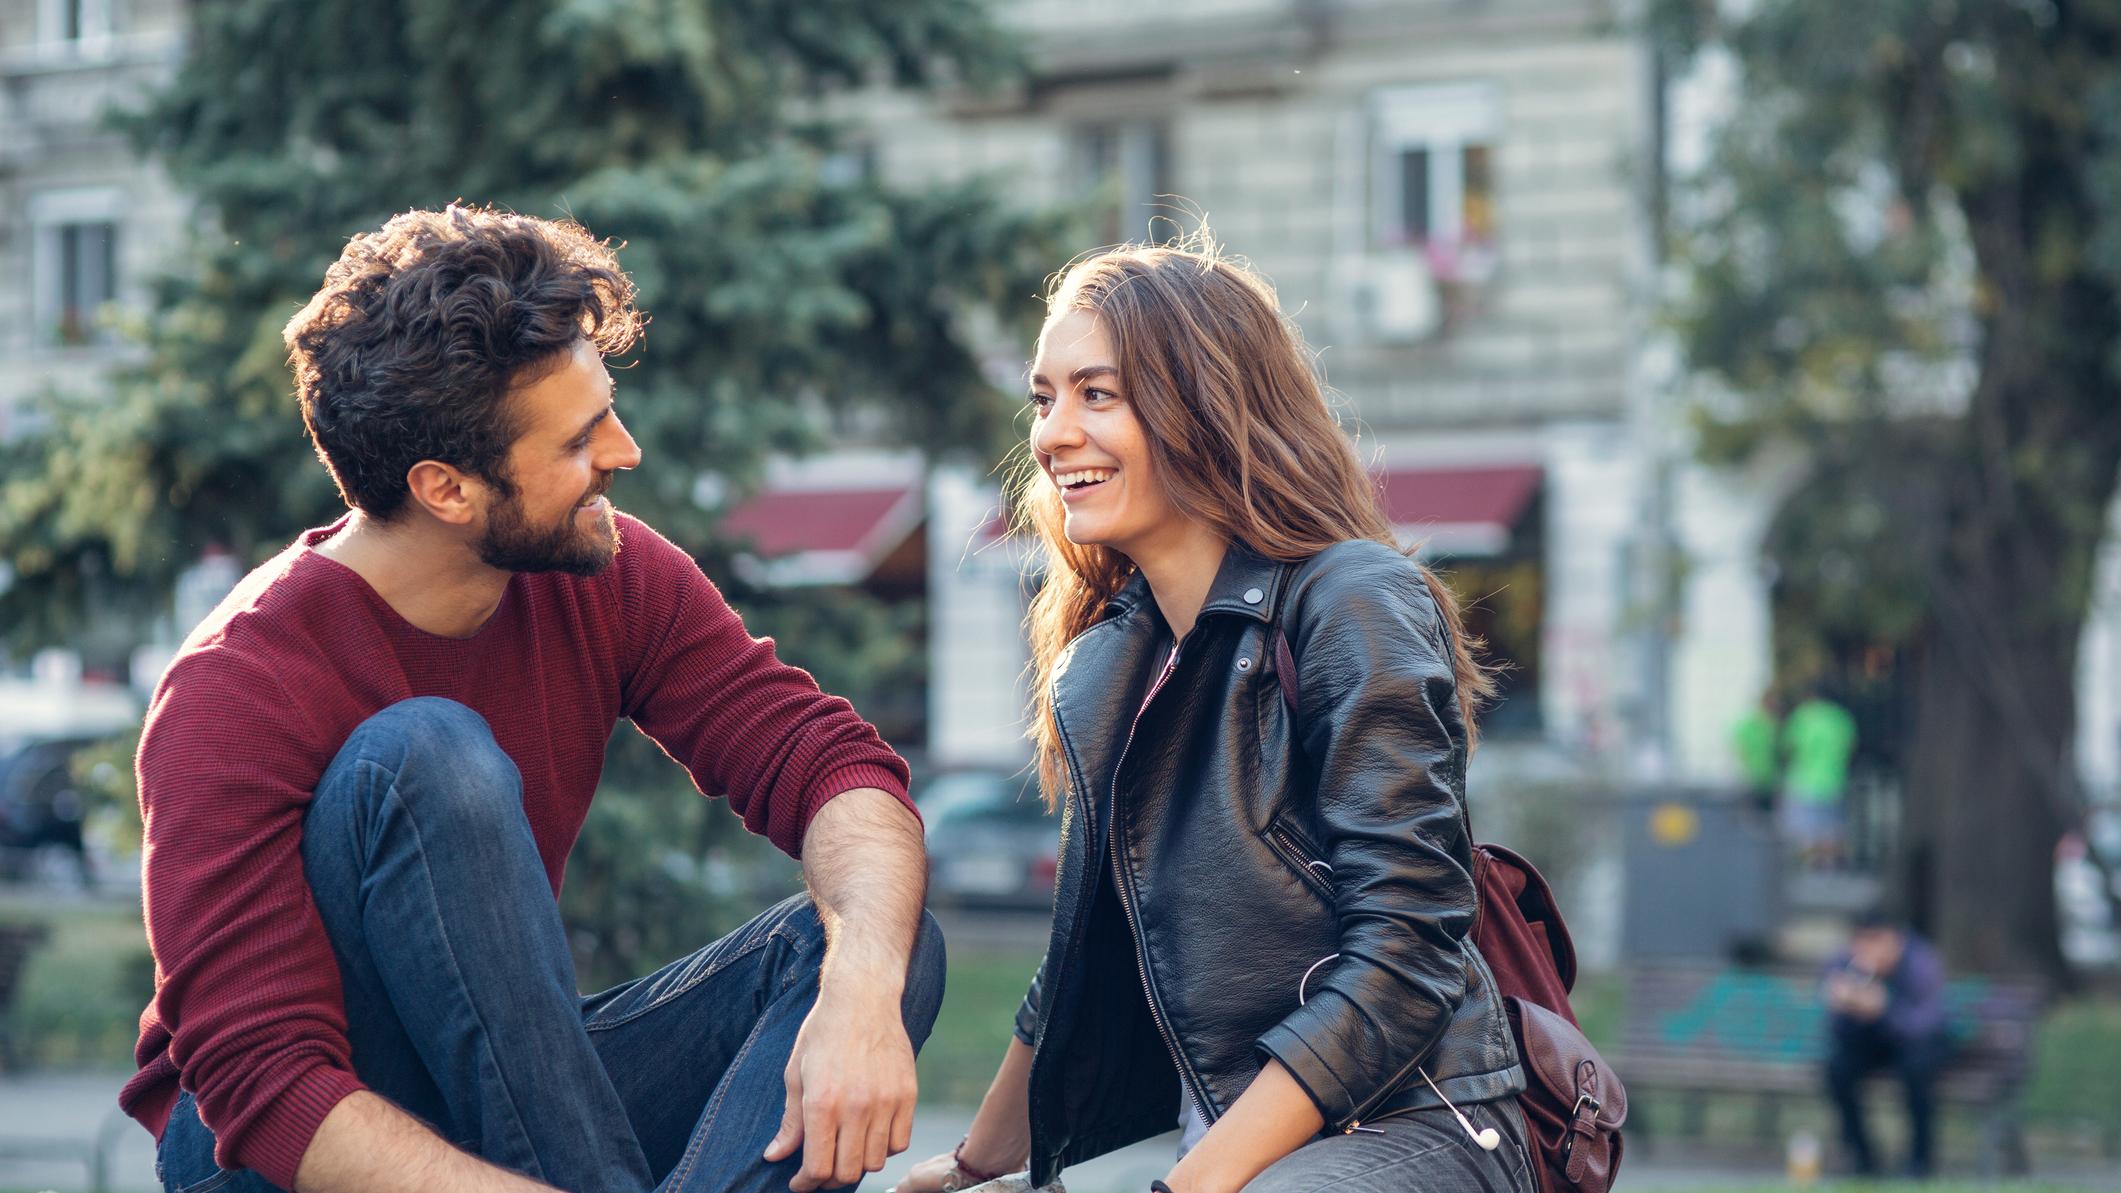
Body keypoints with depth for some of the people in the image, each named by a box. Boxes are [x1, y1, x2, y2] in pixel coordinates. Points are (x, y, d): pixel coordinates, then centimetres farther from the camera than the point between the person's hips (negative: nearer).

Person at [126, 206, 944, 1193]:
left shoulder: (610, 579, -5)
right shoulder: (235, 693, -22)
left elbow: (831, 762, -10)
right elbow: (268, 1090, -29)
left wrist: (862, 991, -32)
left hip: (509, 1096, 6)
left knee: (889, 944, -16)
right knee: (427, 754, -30)